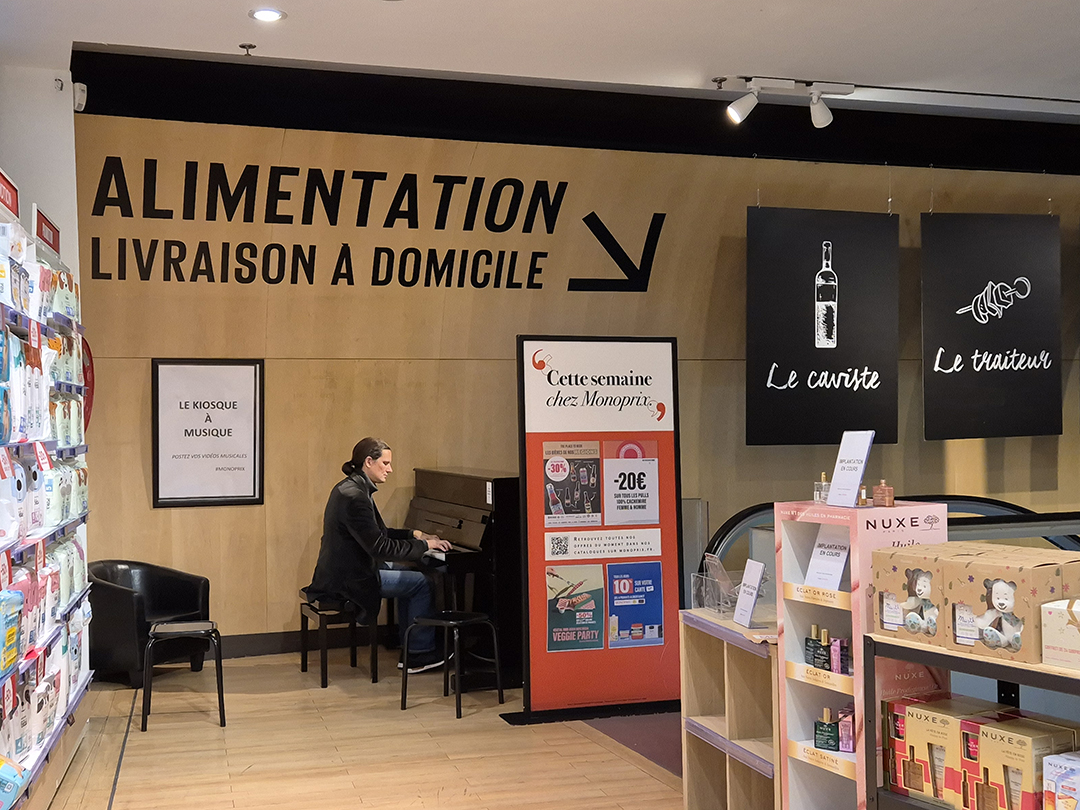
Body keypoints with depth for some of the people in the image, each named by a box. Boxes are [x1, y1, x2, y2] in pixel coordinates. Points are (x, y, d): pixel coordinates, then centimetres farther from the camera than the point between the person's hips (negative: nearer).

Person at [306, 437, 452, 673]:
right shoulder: (354, 496, -22)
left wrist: (416, 535, 11)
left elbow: (377, 532, 19)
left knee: (409, 574, 20)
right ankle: (420, 654, 5)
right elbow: (379, 547, -25)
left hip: (346, 571, 11)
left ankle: (409, 649, 22)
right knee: (423, 582, -6)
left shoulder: (351, 488, 11)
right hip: (349, 581, -11)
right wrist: (424, 545, -17)